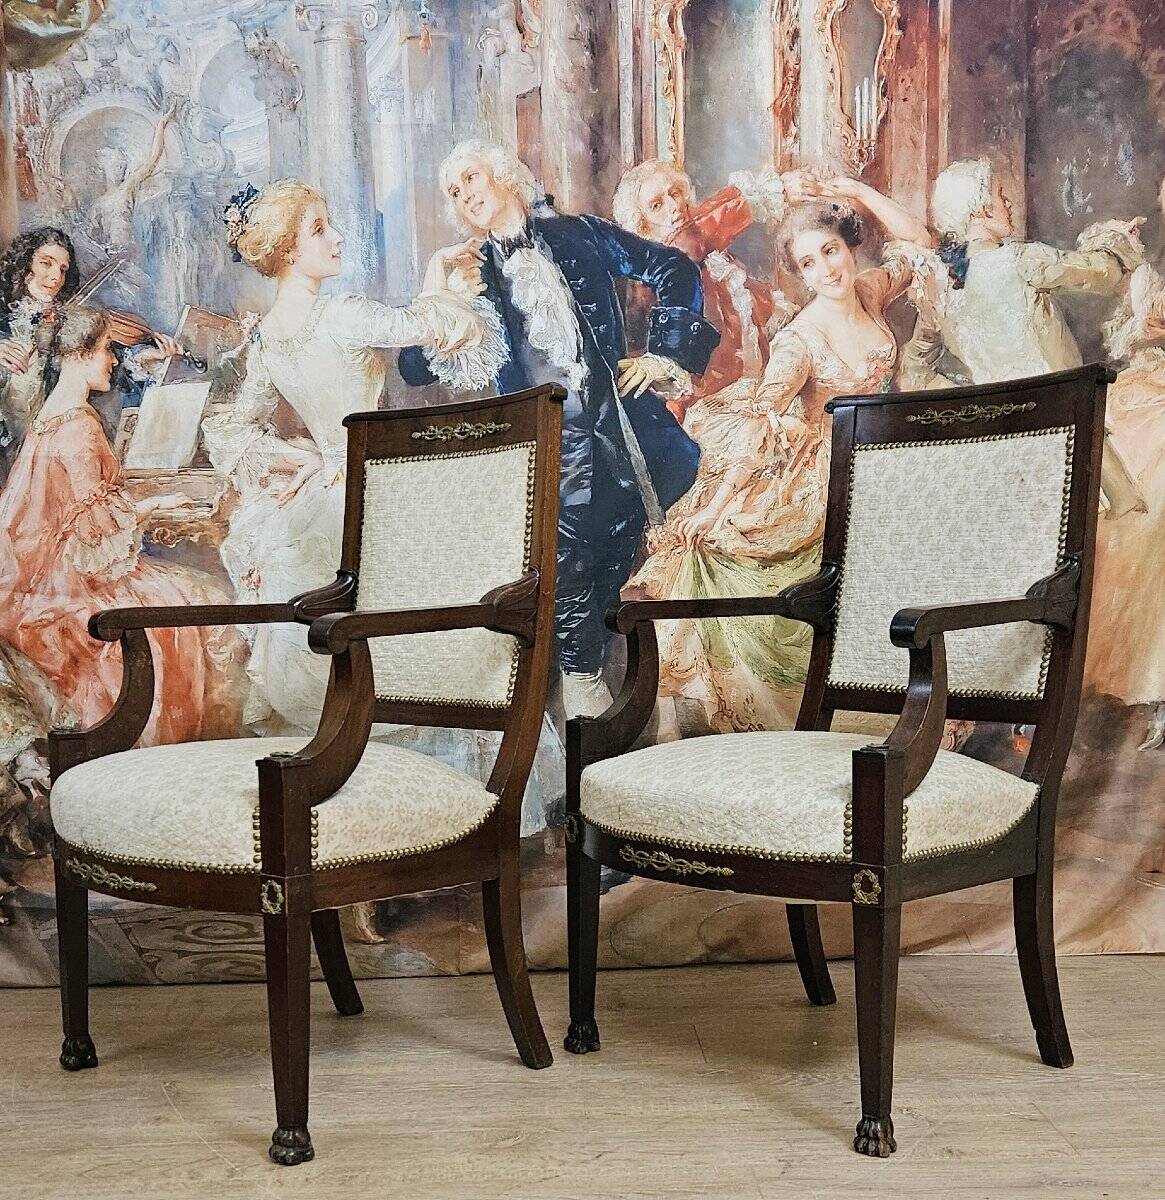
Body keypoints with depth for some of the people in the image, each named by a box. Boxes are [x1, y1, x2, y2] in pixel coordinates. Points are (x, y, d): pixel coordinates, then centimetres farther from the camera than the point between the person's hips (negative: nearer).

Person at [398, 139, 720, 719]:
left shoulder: (577, 235, 10)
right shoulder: (472, 274, 13)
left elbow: (675, 270, 11)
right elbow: (415, 370, 7)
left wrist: (665, 353, 4)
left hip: (616, 421, 1)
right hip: (545, 440, 0)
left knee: (619, 555, 1)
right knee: (567, 557, -11)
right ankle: (581, 677, 7)